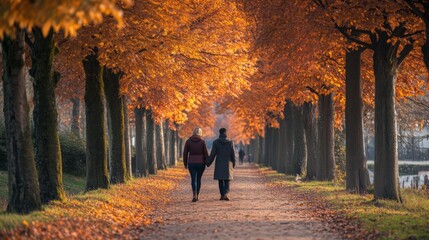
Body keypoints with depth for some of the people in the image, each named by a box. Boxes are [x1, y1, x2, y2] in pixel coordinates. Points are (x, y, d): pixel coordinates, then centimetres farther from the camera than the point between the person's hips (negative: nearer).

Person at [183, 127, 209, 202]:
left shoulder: (188, 141, -1)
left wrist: (185, 164, 9)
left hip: (191, 163, 0)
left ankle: (194, 195, -21)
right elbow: (205, 153, -3)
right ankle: (197, 195, 19)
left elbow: (185, 153, 1)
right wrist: (207, 163, 7)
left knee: (193, 179, 0)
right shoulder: (202, 142, -4)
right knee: (198, 179, 13)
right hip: (200, 163, 0)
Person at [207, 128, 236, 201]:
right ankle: (225, 194, -17)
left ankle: (222, 195, 11)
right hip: (228, 163, 0)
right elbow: (233, 154, 0)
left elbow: (212, 154, -5)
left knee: (220, 180, 11)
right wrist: (233, 163, 14)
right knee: (227, 180, 5)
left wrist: (208, 163, 6)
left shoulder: (216, 142, -5)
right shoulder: (230, 142, -3)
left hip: (219, 164, 0)